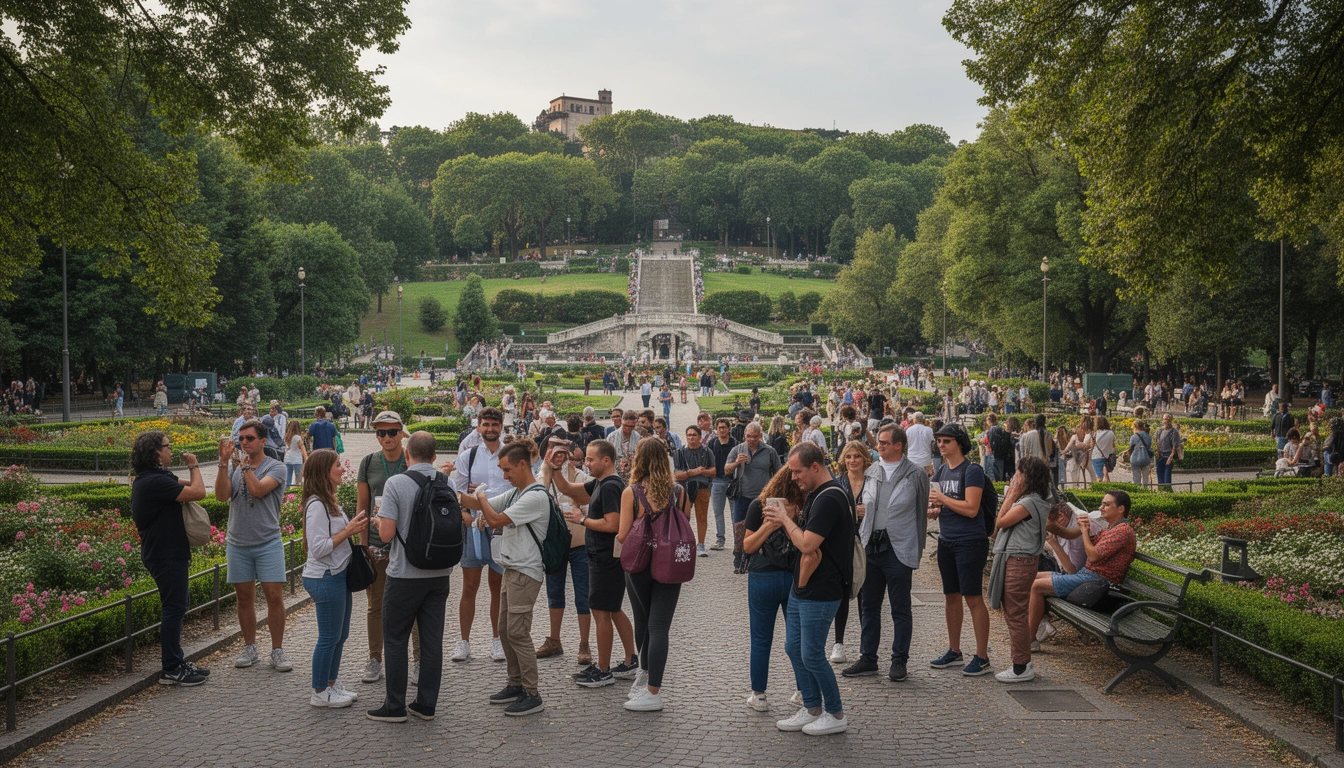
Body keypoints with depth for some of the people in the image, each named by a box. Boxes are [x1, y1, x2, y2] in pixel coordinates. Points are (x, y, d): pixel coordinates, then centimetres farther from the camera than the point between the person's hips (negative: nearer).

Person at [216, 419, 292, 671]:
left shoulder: (276, 468, -2)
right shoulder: (235, 468, 9)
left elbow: (258, 490, -19)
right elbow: (222, 495, -7)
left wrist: (246, 465, -6)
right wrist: (224, 463, -13)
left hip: (268, 543, -3)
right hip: (238, 544, 4)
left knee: (274, 596, -5)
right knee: (244, 597, 9)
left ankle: (277, 652, 5)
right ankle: (249, 648, 22)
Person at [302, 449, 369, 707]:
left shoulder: (328, 502, 12)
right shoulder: (316, 505, -20)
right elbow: (318, 548, -24)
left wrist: (353, 527, 4)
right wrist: (348, 531, -20)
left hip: (338, 575, 10)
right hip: (325, 579, -10)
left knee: (340, 635, 17)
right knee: (329, 637, 0)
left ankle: (332, 684, 28)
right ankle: (320, 693, 12)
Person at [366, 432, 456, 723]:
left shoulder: (396, 483, -12)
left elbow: (387, 533, -16)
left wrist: (379, 519, 5)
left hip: (405, 574, -4)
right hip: (439, 573, 4)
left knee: (395, 639, 7)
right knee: (432, 639, 9)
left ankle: (395, 706, 11)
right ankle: (426, 704, 15)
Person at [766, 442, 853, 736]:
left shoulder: (829, 499, -21)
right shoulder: (815, 495, 11)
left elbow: (807, 544, -26)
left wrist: (786, 519, -11)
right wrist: (785, 523, -1)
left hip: (820, 592, -10)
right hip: (802, 588, 10)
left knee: (811, 655, -1)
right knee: (793, 648, 14)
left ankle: (835, 715, 14)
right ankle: (812, 709, 26)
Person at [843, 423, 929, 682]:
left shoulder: (916, 474, -3)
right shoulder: (870, 473, 10)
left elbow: (922, 513, -1)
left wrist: (918, 550, -2)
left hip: (898, 549, -5)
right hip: (869, 546, 5)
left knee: (900, 609, 5)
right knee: (868, 606, 11)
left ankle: (899, 661, 16)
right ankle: (868, 659, 21)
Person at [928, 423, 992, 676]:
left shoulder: (971, 471, -11)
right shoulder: (940, 472, 13)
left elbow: (971, 509, -20)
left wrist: (942, 499, -13)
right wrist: (932, 510, -3)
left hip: (970, 541, -8)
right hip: (946, 541, 8)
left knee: (973, 598, -5)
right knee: (951, 596, 14)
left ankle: (982, 657, 2)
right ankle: (954, 651, 25)